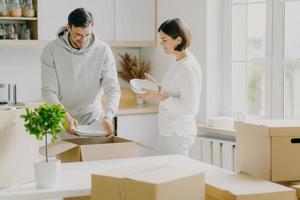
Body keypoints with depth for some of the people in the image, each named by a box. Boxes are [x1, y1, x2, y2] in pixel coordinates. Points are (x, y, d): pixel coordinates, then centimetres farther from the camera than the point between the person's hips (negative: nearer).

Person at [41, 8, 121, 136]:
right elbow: (49, 91, -14)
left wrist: (108, 116, -31)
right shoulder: (51, 50, -12)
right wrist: (65, 117, -30)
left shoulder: (103, 50, -9)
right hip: (63, 123, -1)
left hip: (94, 121, 1)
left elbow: (113, 88, -13)